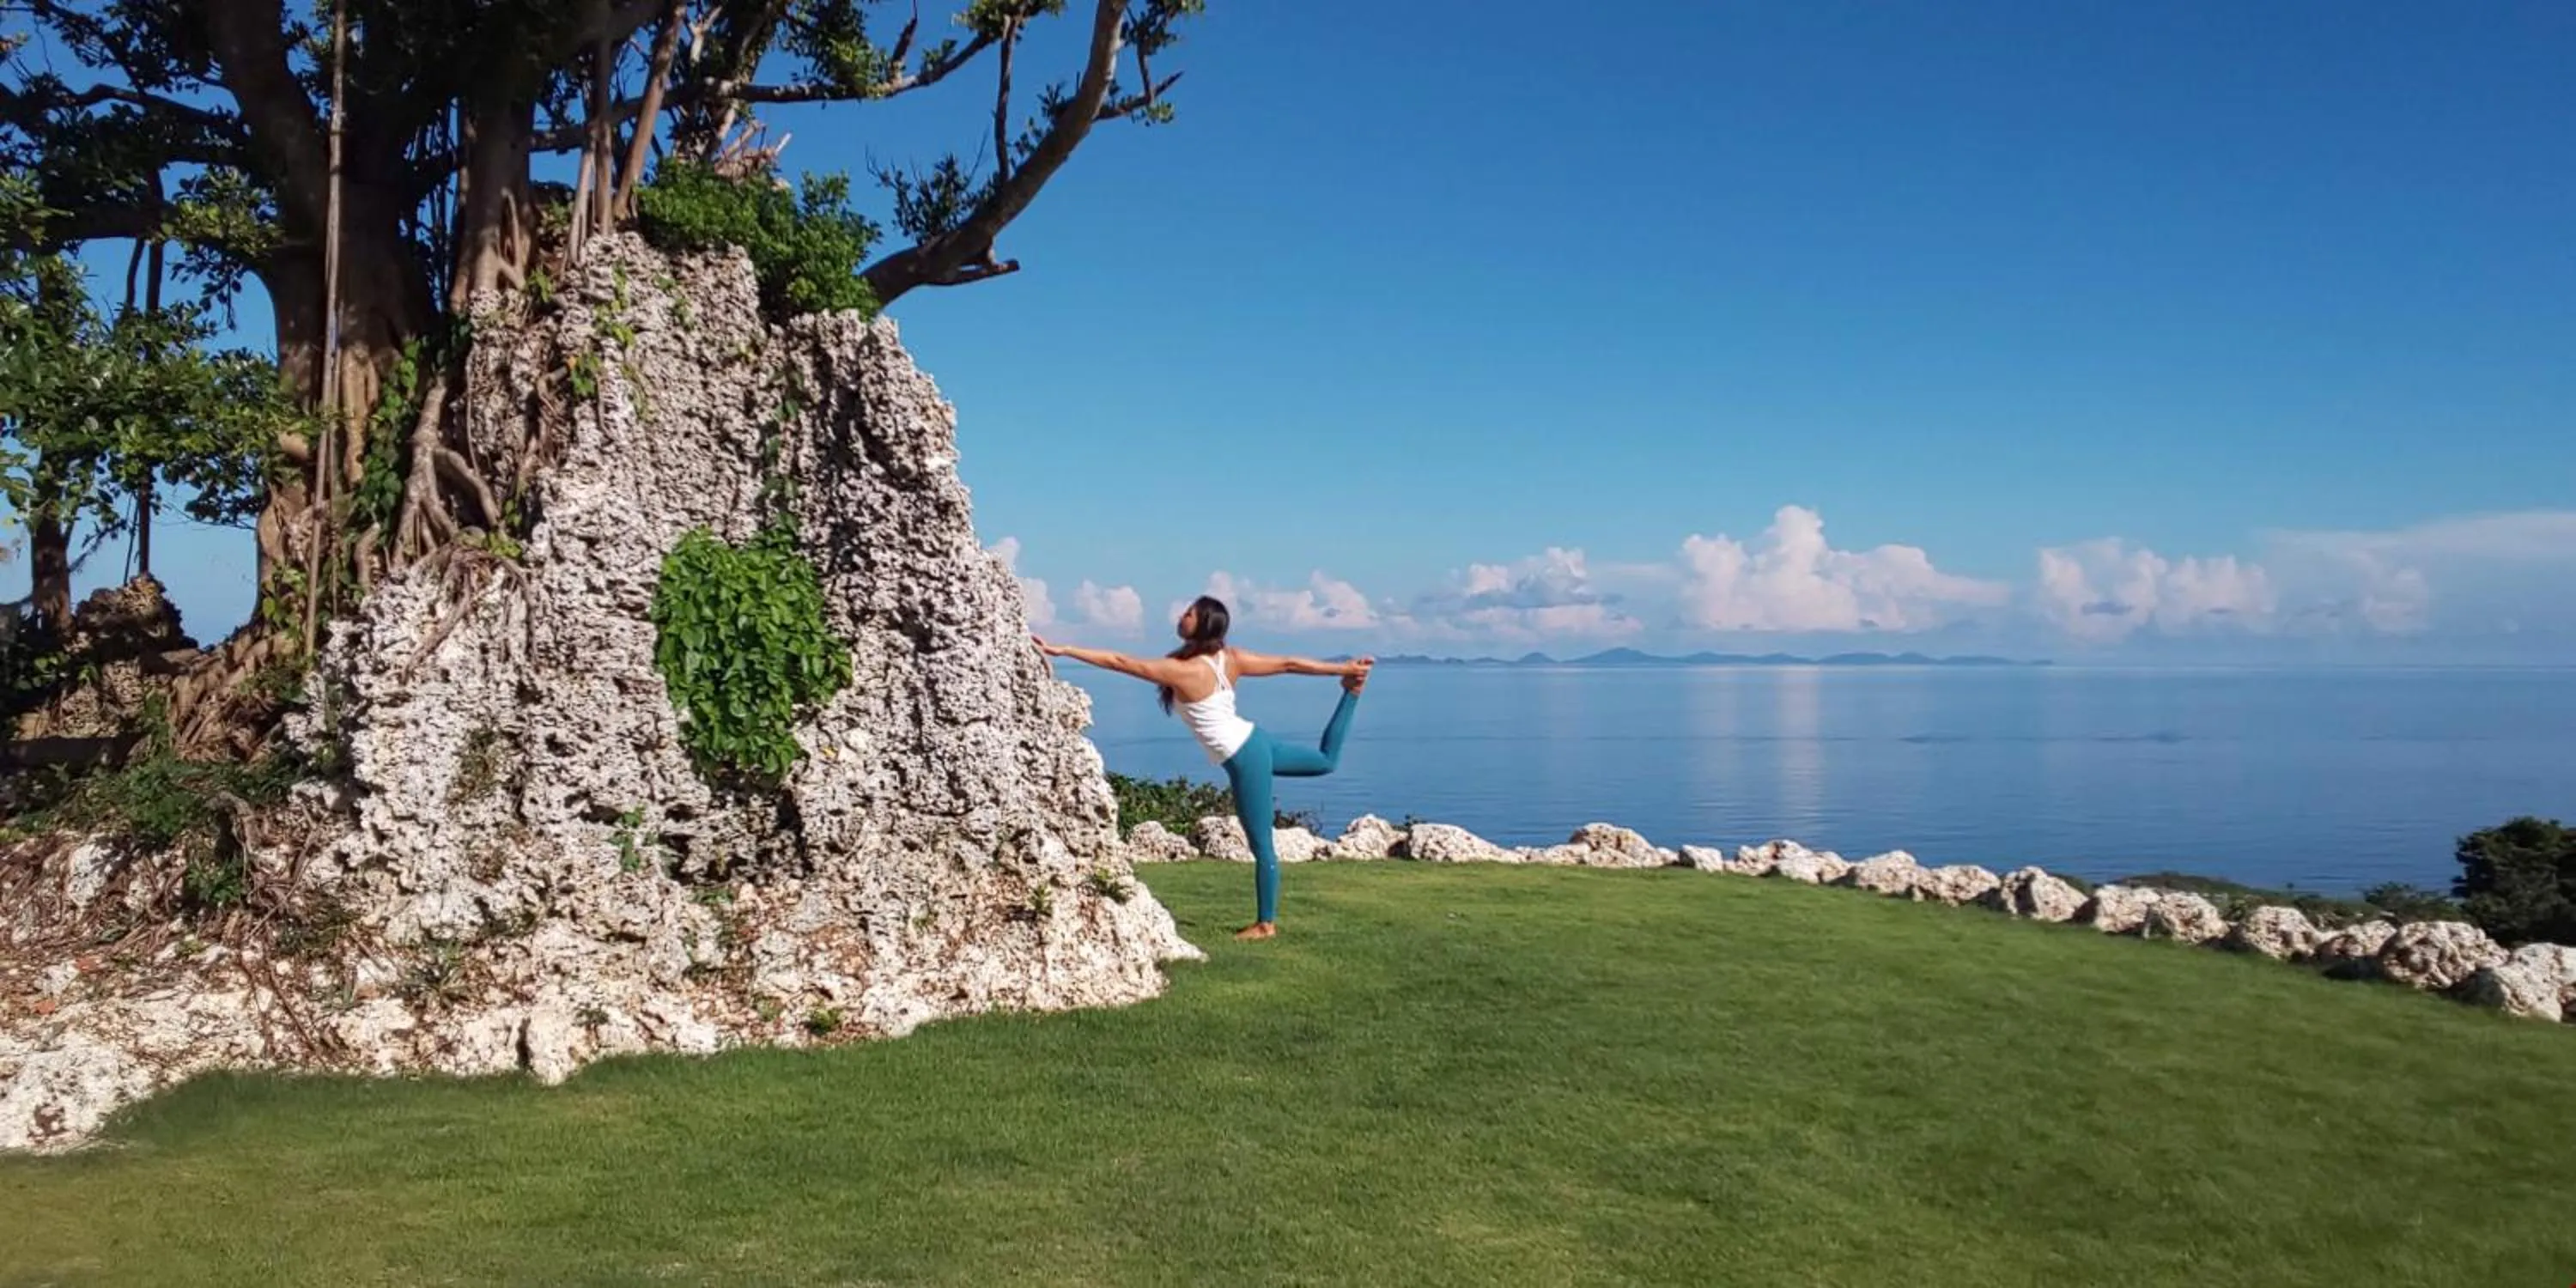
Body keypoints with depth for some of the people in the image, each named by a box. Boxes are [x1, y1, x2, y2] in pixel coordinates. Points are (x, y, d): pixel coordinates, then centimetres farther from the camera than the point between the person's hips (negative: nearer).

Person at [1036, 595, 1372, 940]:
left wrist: (1063, 650, -16)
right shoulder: (1230, 658, 0)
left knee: (1260, 843, 3)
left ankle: (1266, 923, 14)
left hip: (1243, 758, -8)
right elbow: (1289, 664, 3)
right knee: (1328, 760, 30)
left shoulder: (1182, 670, -20)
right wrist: (1343, 669, 11)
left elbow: (1117, 662, -19)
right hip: (1255, 741, 8)